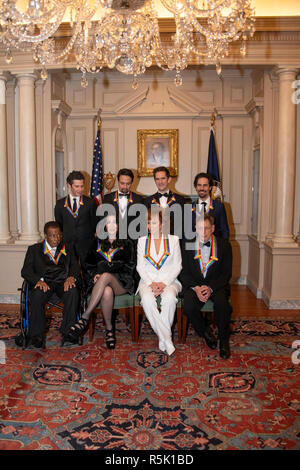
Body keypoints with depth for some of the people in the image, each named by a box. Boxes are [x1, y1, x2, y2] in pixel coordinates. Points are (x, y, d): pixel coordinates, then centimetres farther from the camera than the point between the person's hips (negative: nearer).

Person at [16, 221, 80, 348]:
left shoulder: (68, 248, 23)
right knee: (37, 295, -34)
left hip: (63, 282, 1)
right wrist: (38, 280, -16)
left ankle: (67, 331, -20)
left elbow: (75, 266, 11)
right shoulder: (34, 249, 17)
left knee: (73, 293, -33)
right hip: (44, 282, -1)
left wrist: (71, 277, -13)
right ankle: (37, 335, -20)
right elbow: (26, 270, 5)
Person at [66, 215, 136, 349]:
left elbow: (129, 267, 3)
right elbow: (89, 264, 20)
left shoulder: (126, 244, 15)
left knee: (105, 276, -38)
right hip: (101, 282, 2)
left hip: (121, 283, -1)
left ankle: (85, 317, -37)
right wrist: (95, 274, -5)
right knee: (107, 292, -38)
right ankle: (109, 328, -22)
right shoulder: (98, 244, 22)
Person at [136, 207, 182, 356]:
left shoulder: (173, 240, 7)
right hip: (148, 280, 1)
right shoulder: (142, 241, 11)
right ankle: (167, 338, -25)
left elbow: (177, 266, 4)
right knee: (147, 299, -32)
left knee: (169, 298, -35)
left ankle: (163, 338, -22)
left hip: (169, 280, -1)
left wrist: (164, 283, -11)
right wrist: (151, 283, -9)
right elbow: (140, 266, 8)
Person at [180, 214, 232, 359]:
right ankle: (205, 332, 3)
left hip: (216, 285, -1)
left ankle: (224, 341, -8)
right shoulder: (188, 245, 2)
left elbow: (226, 273, -3)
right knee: (188, 306, -27)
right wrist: (196, 288, -17)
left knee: (222, 302, -32)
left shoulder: (224, 245, -1)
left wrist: (210, 288, -19)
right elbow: (184, 273, 1)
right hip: (194, 285, 1)